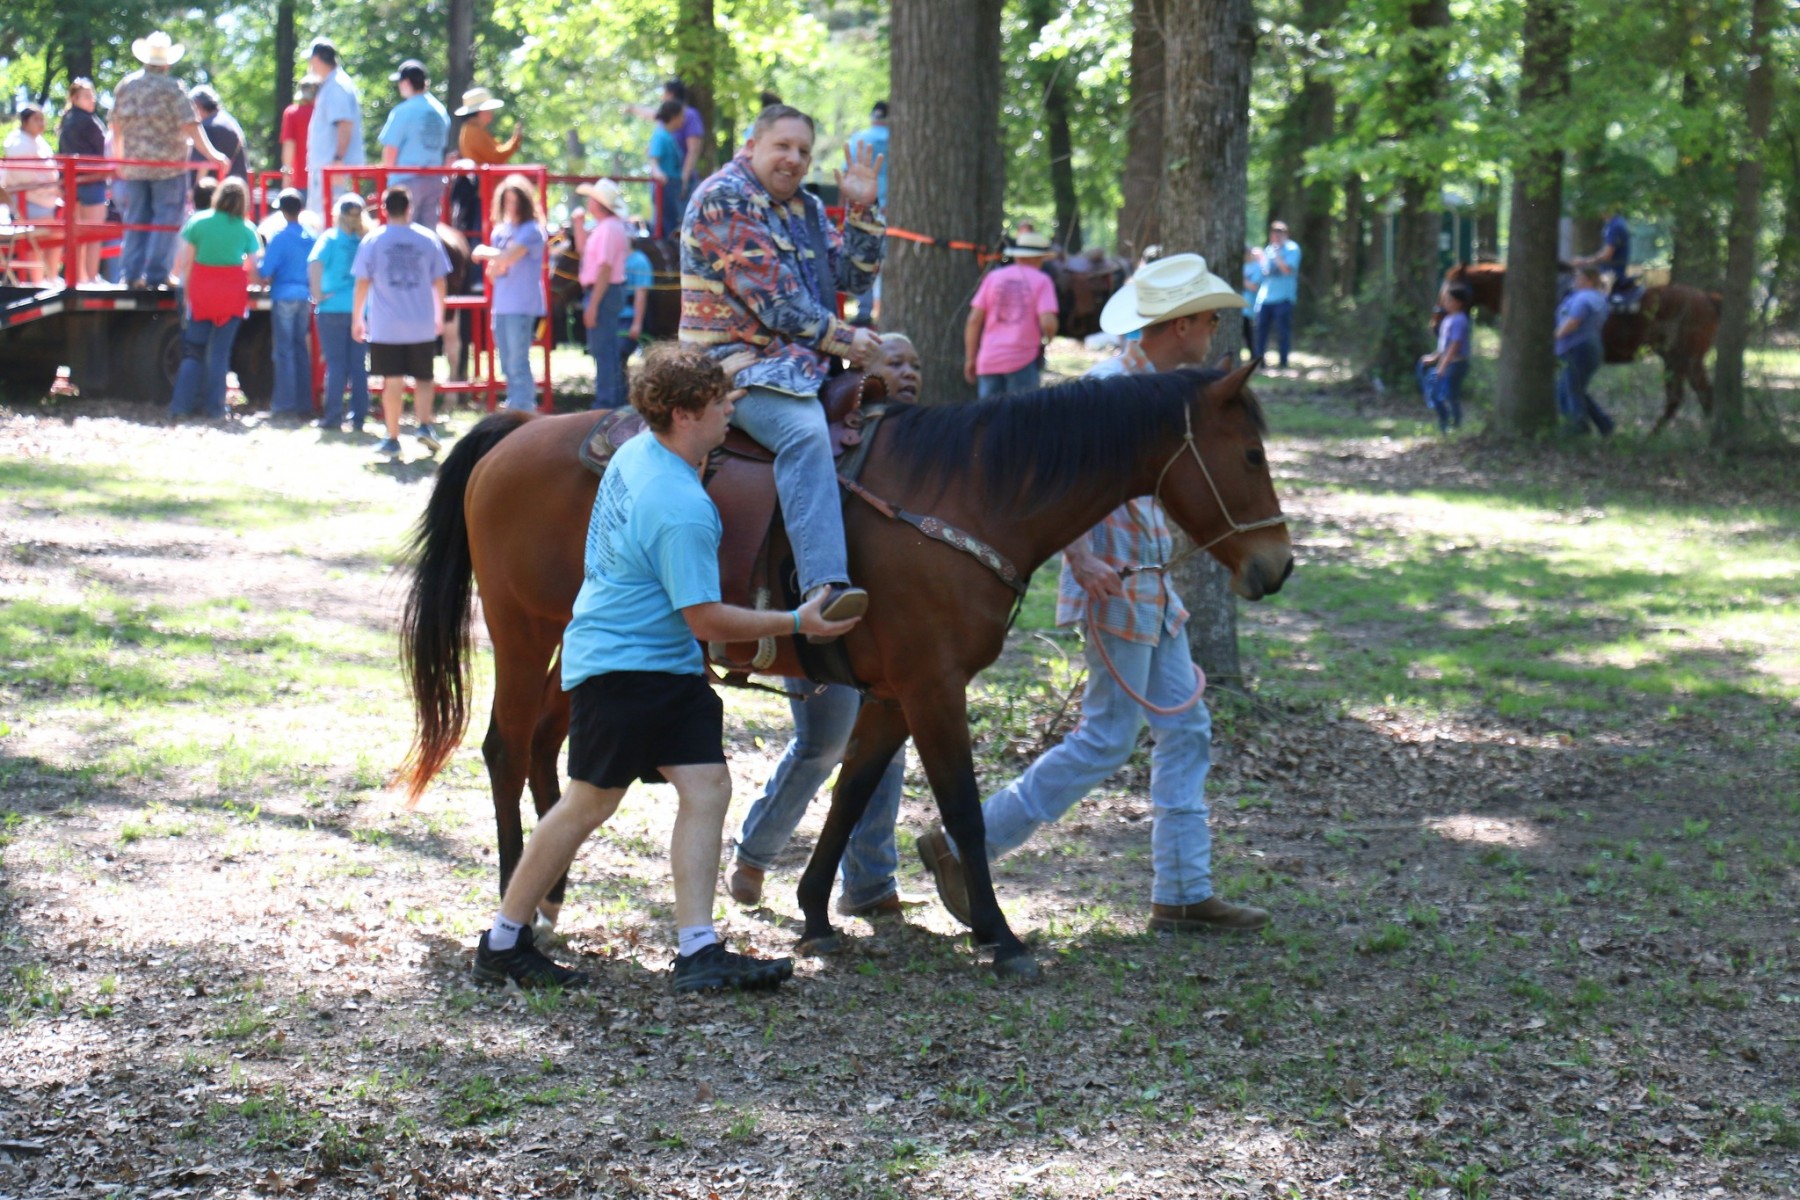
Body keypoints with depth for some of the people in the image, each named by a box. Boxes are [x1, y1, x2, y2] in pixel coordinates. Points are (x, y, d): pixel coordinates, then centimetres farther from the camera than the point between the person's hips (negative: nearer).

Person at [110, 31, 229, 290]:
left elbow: (116, 127, 13)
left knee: (136, 221, 10)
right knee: (165, 220, 0)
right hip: (168, 165, -4)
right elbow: (190, 125, -15)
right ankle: (157, 275, -4)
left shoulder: (125, 85, 6)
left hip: (134, 166, 4)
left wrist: (119, 159, 26)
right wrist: (211, 154, -14)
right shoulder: (173, 88, -8)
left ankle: (132, 274, 7)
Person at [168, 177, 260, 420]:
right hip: (233, 293, 0)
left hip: (201, 292, 1)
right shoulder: (246, 229, -3)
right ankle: (213, 407, 4)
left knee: (194, 349, 8)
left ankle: (180, 404, 0)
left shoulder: (197, 221, -2)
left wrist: (186, 290, 6)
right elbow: (253, 268, -3)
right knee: (220, 351, 5)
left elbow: (183, 263, -3)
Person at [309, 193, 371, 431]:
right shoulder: (364, 240, 4)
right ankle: (358, 418, 7)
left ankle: (333, 417, 0)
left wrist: (318, 294, -15)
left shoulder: (330, 238, -6)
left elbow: (314, 264, -21)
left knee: (336, 364, 1)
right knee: (359, 365, 7)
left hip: (333, 308, -3)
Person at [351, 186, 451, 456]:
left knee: (392, 382, 3)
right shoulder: (428, 239, 1)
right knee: (423, 378, 14)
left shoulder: (372, 241, -2)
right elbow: (438, 282, 7)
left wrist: (357, 319, 8)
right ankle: (425, 425, -5)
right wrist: (439, 316, 19)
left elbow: (362, 283, -2)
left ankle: (392, 439, 4)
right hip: (422, 325, 1)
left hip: (386, 327, -1)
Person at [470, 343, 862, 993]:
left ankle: (699, 951, -4)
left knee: (707, 786, -1)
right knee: (592, 801, -1)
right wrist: (797, 622, -14)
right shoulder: (681, 510, -25)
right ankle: (502, 943, 12)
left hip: (670, 671, 10)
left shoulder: (639, 452, 3)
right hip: (620, 667, -10)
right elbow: (707, 620, -20)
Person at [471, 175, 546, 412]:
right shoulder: (500, 230, 16)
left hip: (522, 306, -8)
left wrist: (484, 252, -2)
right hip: (501, 305, 8)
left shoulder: (531, 231, -7)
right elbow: (492, 272, 16)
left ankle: (524, 414, -11)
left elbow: (508, 257, -20)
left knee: (518, 364, -11)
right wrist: (495, 266, -8)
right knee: (508, 365, 10)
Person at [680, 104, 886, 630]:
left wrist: (862, 210, 2)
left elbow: (852, 276, 15)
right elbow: (772, 302, -14)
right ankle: (825, 585, -49)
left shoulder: (805, 208, 20)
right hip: (734, 363, -10)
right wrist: (840, 338, -10)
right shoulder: (725, 198, -8)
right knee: (805, 429, -35)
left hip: (797, 362, 10)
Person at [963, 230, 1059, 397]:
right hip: (1023, 360, -3)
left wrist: (970, 358, 10)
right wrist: (1049, 339, 9)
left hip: (989, 360, 3)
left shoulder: (993, 277, 9)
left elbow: (974, 321, 4)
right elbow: (1048, 323, -13)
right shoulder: (1042, 281, 1)